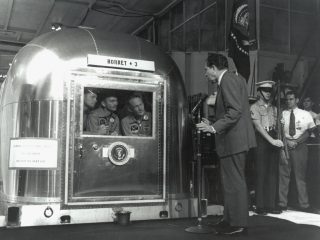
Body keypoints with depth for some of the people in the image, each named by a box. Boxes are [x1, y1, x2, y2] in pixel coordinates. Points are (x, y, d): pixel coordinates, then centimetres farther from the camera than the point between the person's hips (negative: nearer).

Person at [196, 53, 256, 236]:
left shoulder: (228, 80, -14)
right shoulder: (235, 78, 17)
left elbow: (235, 111, -24)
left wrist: (214, 128, -21)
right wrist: (213, 125, 16)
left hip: (233, 139, -11)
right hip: (236, 139, 11)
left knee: (234, 182, -3)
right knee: (234, 181, 16)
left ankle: (238, 224, 6)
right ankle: (231, 220, 26)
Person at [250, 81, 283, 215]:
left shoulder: (273, 108, 17)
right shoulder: (254, 107, -1)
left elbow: (277, 126, 14)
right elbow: (258, 127, -10)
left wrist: (279, 140, -1)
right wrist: (272, 140, -17)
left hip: (274, 140, 6)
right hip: (261, 140, -5)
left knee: (273, 173, 5)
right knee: (261, 173, -3)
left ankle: (271, 205, 11)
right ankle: (260, 206, 3)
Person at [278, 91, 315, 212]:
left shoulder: (305, 114, 5)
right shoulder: (283, 114, 7)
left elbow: (308, 132, 1)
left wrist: (296, 142, -12)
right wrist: (287, 142, -10)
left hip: (300, 146, -1)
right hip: (285, 145, 1)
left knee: (300, 176, 3)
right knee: (283, 175, 0)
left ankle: (304, 204, 10)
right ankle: (282, 203, 5)